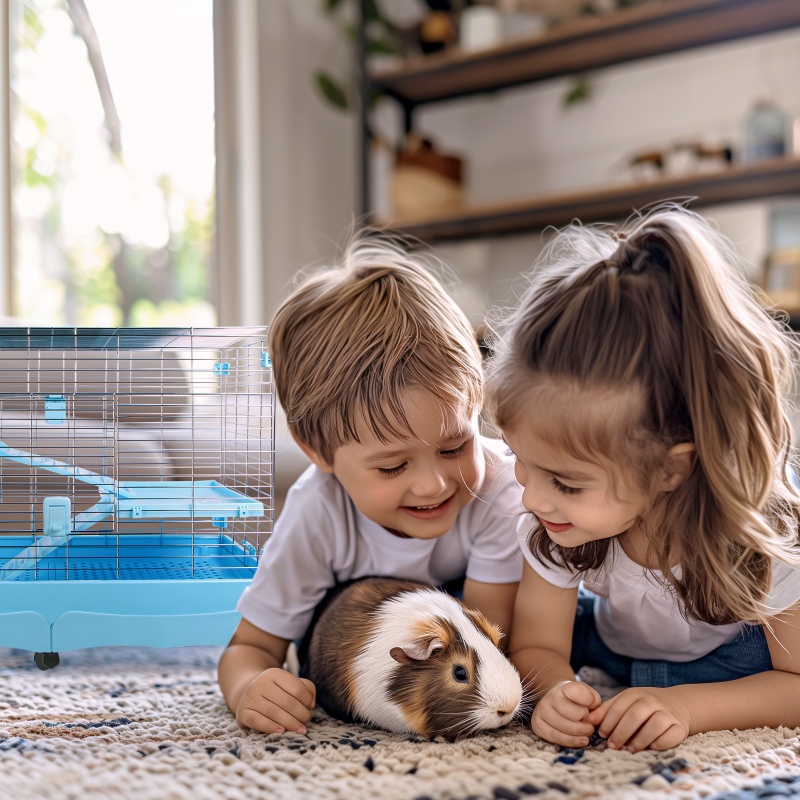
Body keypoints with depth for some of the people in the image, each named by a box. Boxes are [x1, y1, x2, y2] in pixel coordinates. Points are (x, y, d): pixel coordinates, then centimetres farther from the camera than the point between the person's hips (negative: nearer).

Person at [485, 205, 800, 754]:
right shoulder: (553, 523, -27)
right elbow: (537, 648, -17)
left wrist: (684, 706, -43)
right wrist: (555, 690, -43)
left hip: (731, 659, -2)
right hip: (617, 644, 3)